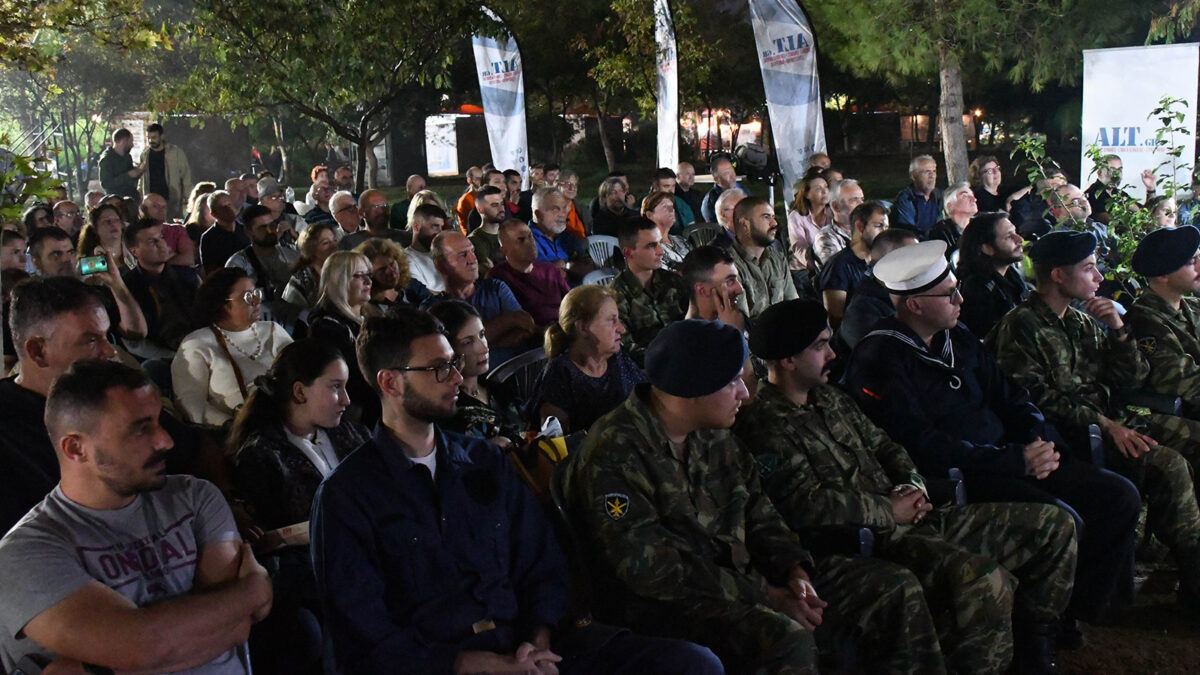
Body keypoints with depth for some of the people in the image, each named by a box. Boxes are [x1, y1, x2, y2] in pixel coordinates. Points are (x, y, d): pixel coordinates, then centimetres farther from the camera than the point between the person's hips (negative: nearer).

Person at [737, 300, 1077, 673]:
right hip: (869, 541, -10)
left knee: (1054, 524, 8)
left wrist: (913, 486, 4)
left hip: (907, 519, 10)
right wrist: (890, 511, -11)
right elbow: (808, 505, -21)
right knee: (986, 580, -36)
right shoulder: (765, 425, -12)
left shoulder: (828, 398, 19)